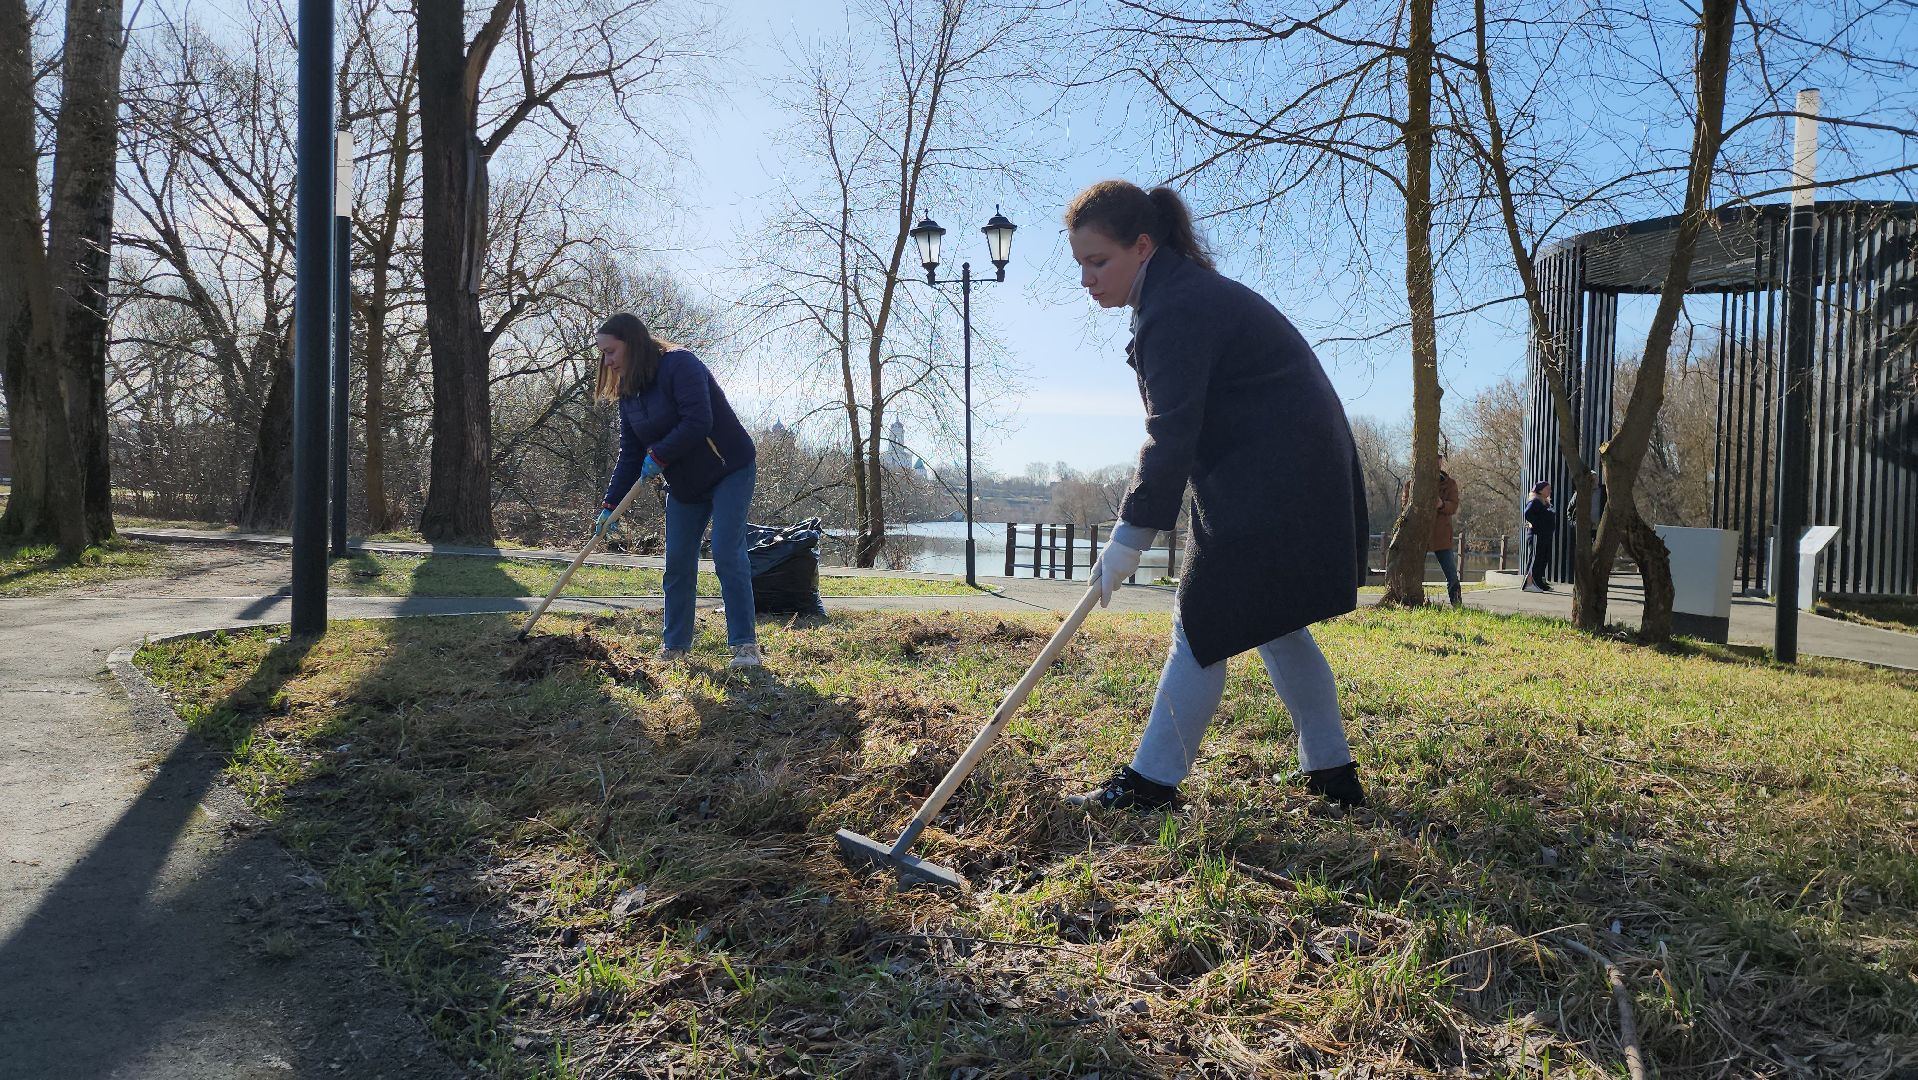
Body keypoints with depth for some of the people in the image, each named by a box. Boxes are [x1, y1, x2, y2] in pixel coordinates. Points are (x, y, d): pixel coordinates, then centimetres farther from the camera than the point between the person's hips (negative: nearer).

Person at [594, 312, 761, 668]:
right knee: (677, 563, 5)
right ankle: (675, 645, 15)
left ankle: (745, 645, -8)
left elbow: (698, 422, -29)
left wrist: (658, 455, -21)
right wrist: (609, 505, -5)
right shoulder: (629, 393, 5)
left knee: (727, 556, -14)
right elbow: (630, 455, 4)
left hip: (728, 471, -8)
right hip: (683, 485, 8)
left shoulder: (680, 364, -19)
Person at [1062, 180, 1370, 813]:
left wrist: (1132, 534, -25)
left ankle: (1151, 783, 1)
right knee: (1274, 627, 16)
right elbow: (1179, 423, 19)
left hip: (1268, 487, -11)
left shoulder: (1176, 307, -19)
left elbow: (1171, 433, -25)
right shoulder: (1189, 291, 15)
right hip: (1302, 475, 11)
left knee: (1202, 629, -7)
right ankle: (1332, 774, 25)